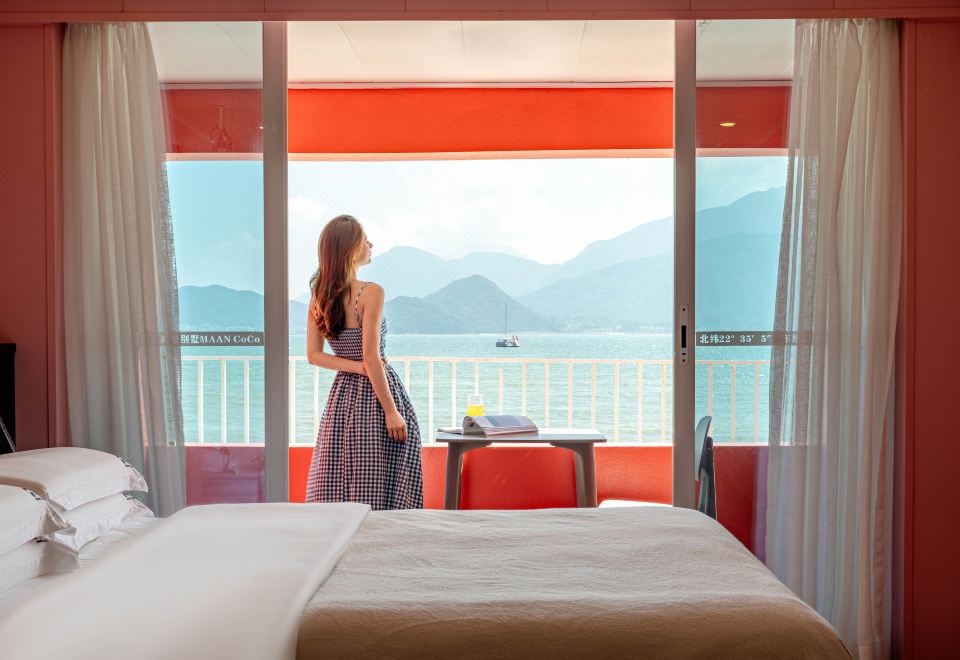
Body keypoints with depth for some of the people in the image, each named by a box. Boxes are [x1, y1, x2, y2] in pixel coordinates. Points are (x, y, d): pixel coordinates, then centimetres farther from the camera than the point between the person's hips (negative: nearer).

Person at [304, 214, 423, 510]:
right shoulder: (371, 292, -15)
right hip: (375, 393, -7)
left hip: (343, 393, 7)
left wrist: (358, 368, -4)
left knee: (337, 487, 13)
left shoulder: (319, 295, 5)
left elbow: (314, 355, 3)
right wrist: (391, 411, -15)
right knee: (379, 494, 1)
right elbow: (371, 357, -19)